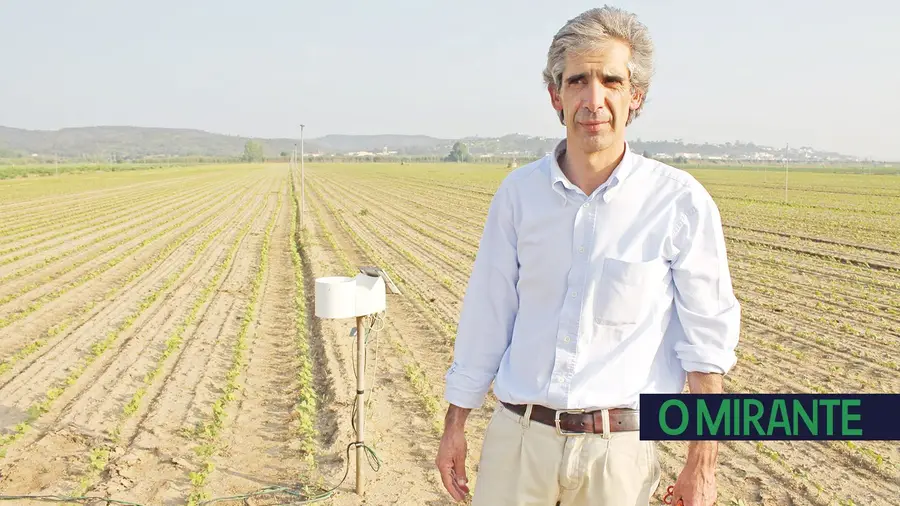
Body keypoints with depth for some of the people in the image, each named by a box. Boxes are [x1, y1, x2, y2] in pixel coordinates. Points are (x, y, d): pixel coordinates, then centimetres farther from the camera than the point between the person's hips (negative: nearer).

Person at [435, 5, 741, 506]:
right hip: (517, 434, 2)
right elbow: (487, 314, 6)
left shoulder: (681, 202, -8)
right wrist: (455, 425, 9)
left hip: (618, 445, -2)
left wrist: (703, 464, -2)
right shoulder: (518, 191, 0)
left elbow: (708, 342, -3)